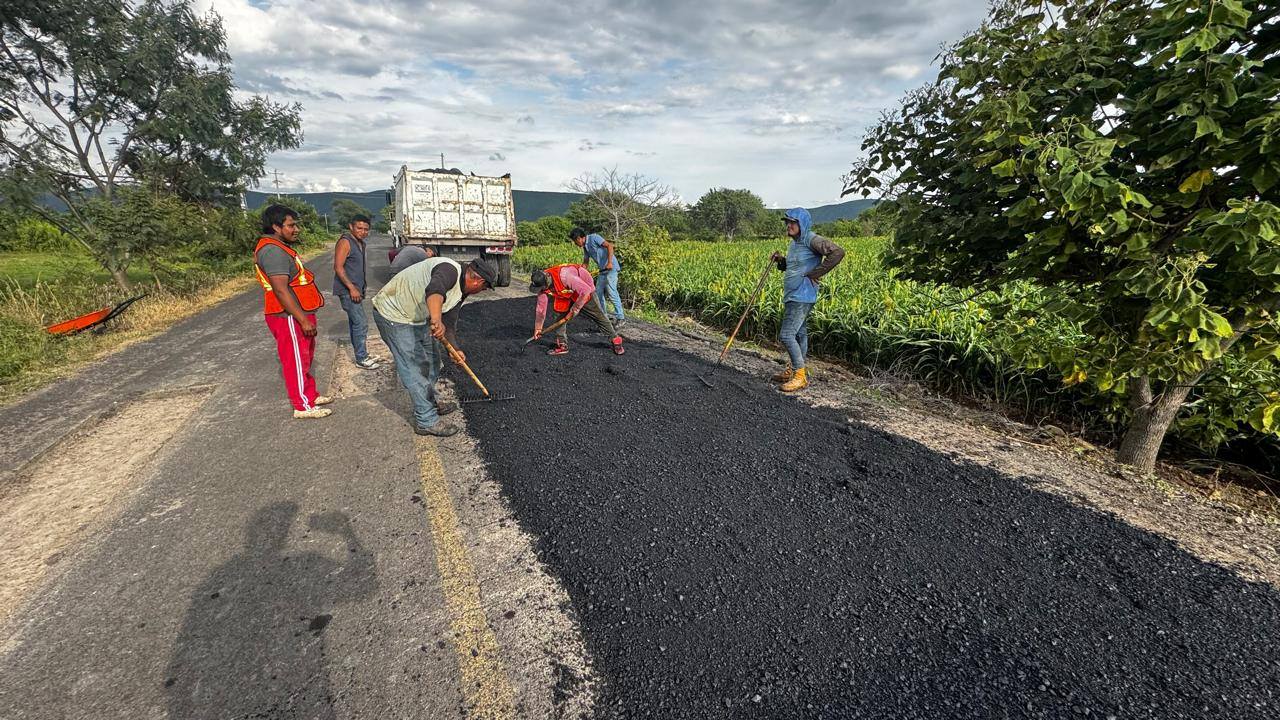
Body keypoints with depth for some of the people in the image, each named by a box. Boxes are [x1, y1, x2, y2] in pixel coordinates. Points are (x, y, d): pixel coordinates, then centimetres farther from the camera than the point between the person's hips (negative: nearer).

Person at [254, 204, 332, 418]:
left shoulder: (278, 247, 15)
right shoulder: (273, 251, -20)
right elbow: (281, 290, -27)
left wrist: (314, 294, 15)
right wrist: (303, 320, -27)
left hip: (297, 315, 11)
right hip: (288, 318, -11)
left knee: (304, 358, 20)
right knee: (296, 361, -1)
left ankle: (310, 395, 33)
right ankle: (303, 406, 9)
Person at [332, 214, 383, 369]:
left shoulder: (361, 243, 14)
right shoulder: (345, 242, -13)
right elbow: (338, 267, -19)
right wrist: (352, 288, -22)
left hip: (356, 289, 9)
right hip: (348, 290, -9)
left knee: (355, 323, 15)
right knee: (361, 324, -9)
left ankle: (362, 355, 23)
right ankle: (361, 359, -3)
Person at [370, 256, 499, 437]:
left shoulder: (460, 291, 4)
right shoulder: (450, 270, -27)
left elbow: (449, 322, 7)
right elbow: (434, 291, -49)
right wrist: (436, 319, -65)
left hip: (416, 317, 10)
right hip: (392, 315, -10)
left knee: (432, 360, 20)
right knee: (414, 368, -7)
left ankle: (431, 402, 39)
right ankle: (426, 421, 3)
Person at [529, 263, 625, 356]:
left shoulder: (564, 276, -42)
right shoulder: (542, 283, -19)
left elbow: (585, 290, -38)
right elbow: (541, 307, -8)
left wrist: (575, 308, -28)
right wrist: (538, 328, -3)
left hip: (585, 291, -6)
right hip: (567, 295, 6)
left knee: (599, 316, 0)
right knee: (561, 318, -3)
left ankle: (615, 340, 12)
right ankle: (562, 346, 9)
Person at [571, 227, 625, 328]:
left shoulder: (593, 238, -10)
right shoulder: (585, 247, 16)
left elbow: (609, 245, -19)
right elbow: (585, 263, 25)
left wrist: (609, 262, -25)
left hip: (611, 268, -9)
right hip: (603, 270, 9)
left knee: (612, 293, -12)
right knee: (598, 293, 10)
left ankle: (621, 318, -7)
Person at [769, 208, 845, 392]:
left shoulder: (811, 240, -12)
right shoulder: (794, 243, 17)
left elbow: (837, 252, -23)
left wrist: (815, 274, -20)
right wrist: (780, 260, 9)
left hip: (802, 297, -9)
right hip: (791, 296, 9)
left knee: (786, 335, -12)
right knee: (799, 334, 16)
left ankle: (801, 376, -3)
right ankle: (792, 370, 23)